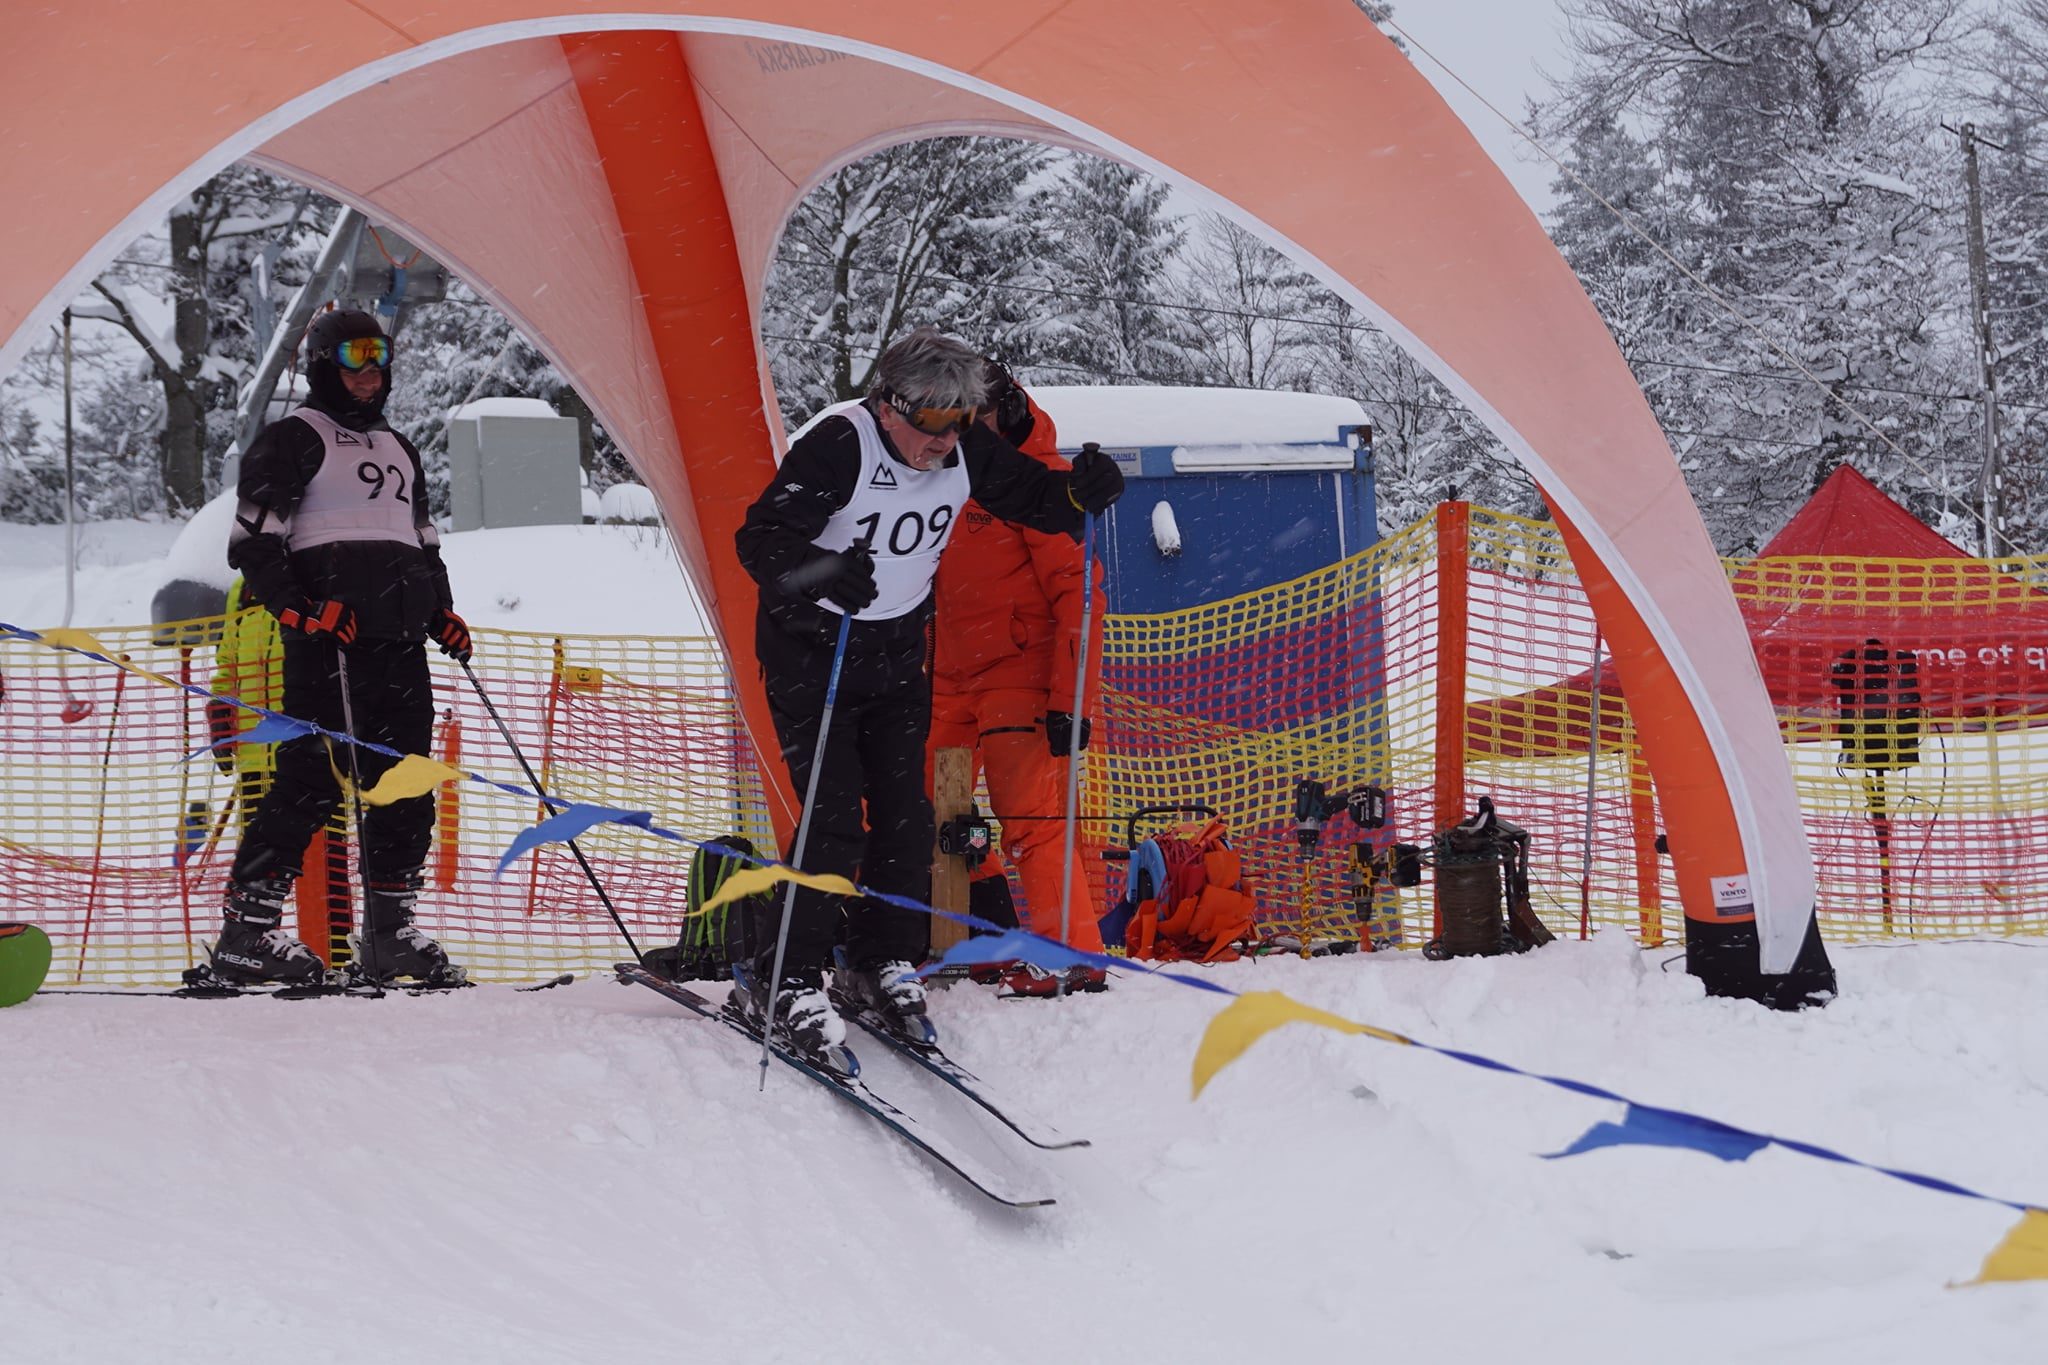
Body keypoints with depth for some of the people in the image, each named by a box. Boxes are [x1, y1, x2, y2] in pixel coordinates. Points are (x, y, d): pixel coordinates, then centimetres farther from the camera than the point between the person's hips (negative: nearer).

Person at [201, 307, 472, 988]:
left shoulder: (399, 450, 26)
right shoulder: (294, 439, 2)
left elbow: (424, 541, 34)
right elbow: (251, 543, -4)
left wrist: (442, 612, 17)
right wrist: (300, 609, -17)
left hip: (399, 638, 7)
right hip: (328, 634, -7)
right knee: (313, 776, -14)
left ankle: (390, 932, 11)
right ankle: (246, 930, -13)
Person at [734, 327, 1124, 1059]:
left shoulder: (965, 450, -8)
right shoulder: (838, 446, -26)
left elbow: (1030, 496, 3)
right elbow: (761, 537, -31)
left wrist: (1080, 492, -21)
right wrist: (823, 572, -52)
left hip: (897, 648, 6)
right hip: (810, 648, -6)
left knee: (905, 812, 4)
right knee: (834, 819, -13)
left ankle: (882, 966, 19)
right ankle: (784, 986, -5)